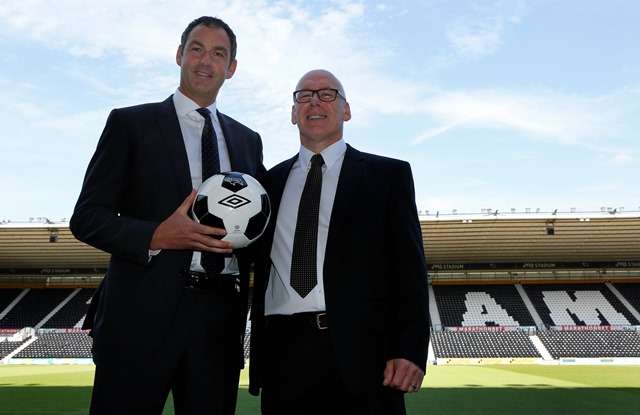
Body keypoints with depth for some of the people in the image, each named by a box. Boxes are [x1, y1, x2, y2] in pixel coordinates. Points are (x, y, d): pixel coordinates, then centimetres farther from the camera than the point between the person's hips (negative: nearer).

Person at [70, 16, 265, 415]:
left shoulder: (247, 139, 15)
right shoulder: (131, 123, 3)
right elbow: (87, 217, -1)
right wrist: (156, 236, -17)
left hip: (221, 315, 4)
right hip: (144, 312, -3)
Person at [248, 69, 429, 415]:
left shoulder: (387, 175, 6)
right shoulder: (271, 181, 15)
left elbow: (408, 266, 0)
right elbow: (262, 269, 13)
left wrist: (410, 349, -10)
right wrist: (258, 353, 9)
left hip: (360, 351, -2)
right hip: (283, 352, 3)